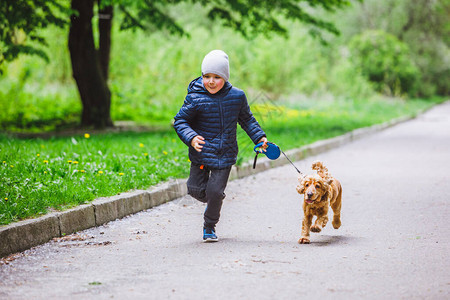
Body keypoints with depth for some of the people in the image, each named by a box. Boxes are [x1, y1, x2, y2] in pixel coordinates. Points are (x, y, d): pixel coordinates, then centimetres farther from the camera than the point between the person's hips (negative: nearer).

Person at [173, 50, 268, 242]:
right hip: (201, 153, 0)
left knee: (215, 191, -5)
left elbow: (246, 119, 15)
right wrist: (191, 138, -22)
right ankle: (212, 201, 37)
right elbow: (180, 121, -5)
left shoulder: (237, 96, -3)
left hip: (225, 154, 0)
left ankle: (209, 226, 18)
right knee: (196, 189, 2)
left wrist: (259, 137, 9)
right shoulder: (195, 98, -12)